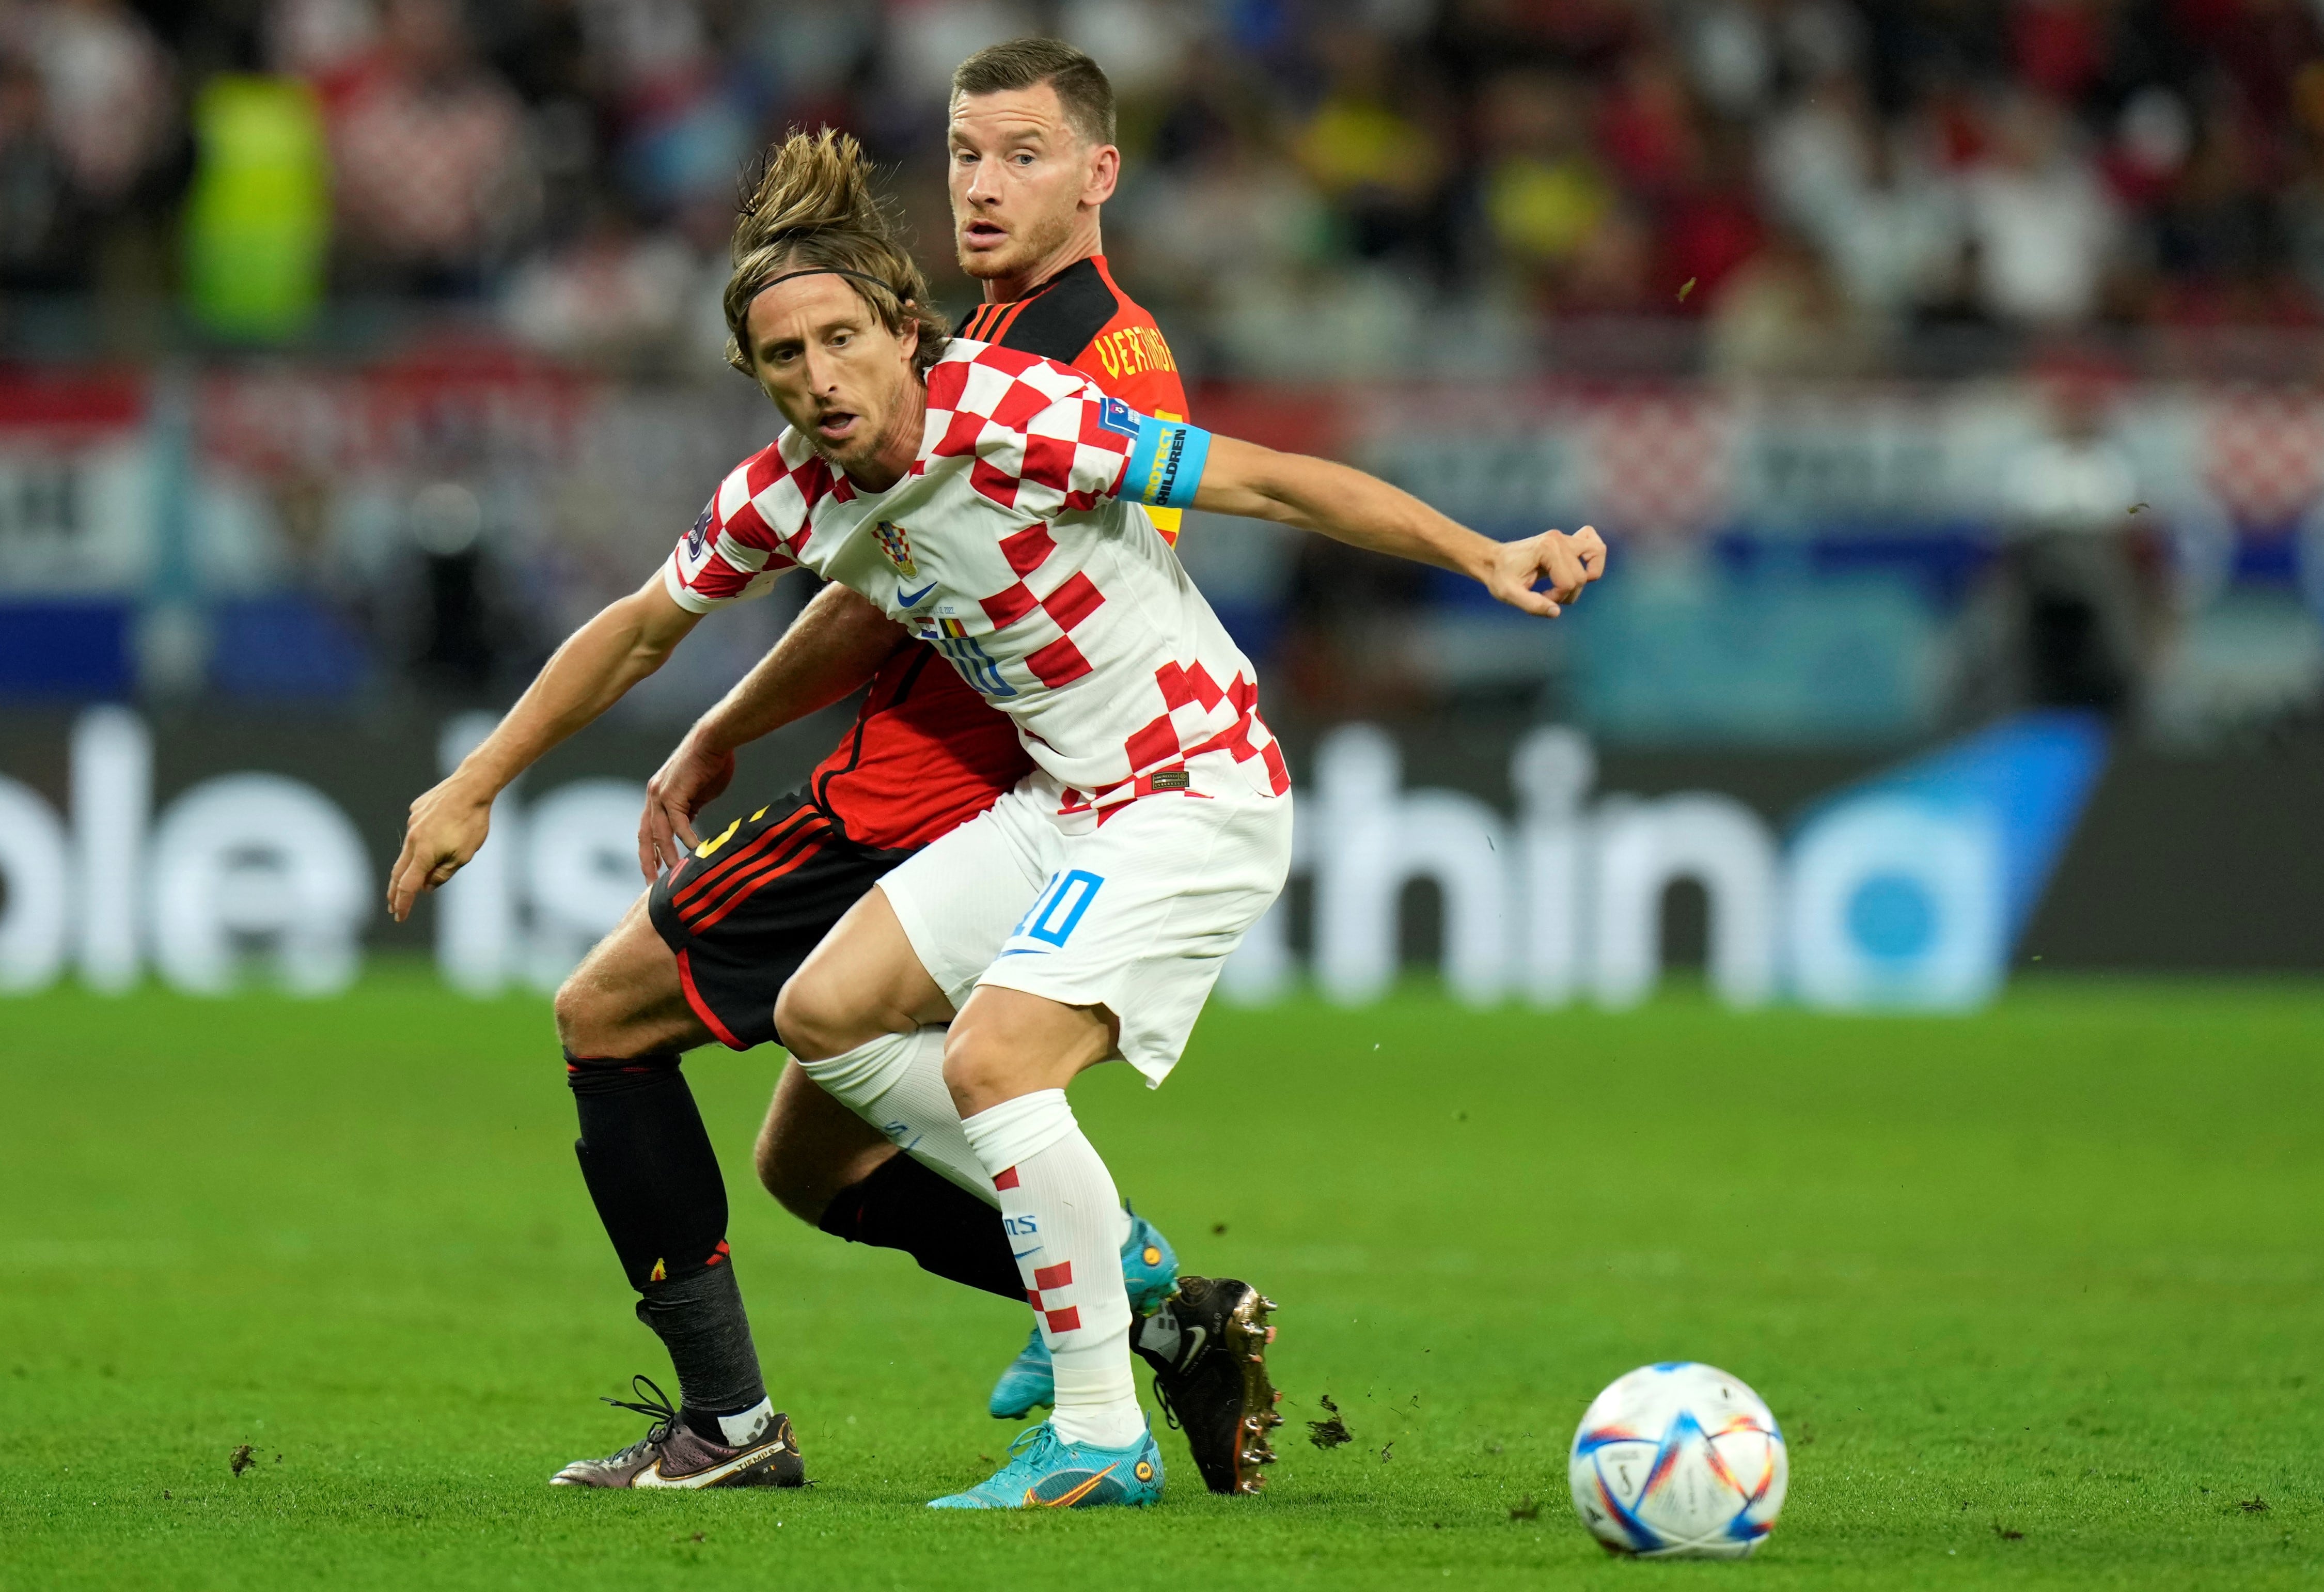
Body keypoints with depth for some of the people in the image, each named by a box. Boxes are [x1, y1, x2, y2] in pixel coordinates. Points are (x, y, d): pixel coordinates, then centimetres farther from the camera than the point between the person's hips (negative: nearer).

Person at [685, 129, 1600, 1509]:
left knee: (990, 1061, -23)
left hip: (1198, 794, -8)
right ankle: (1104, 1263, 13)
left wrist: (1487, 556, -31)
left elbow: (1270, 483, -24)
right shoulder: (786, 496, -3)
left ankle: (1102, 1438, -15)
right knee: (826, 1014, 4)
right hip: (1062, 807, 8)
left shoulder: (1012, 415, -24)